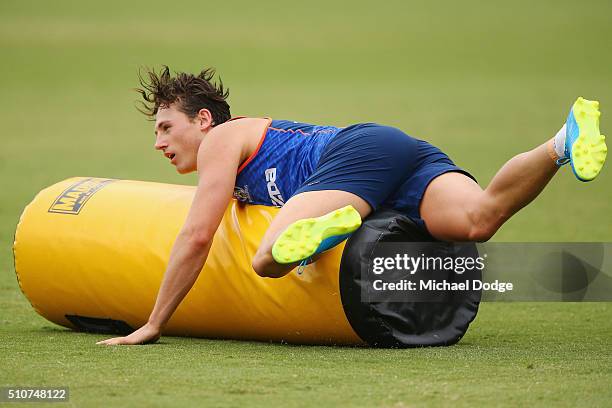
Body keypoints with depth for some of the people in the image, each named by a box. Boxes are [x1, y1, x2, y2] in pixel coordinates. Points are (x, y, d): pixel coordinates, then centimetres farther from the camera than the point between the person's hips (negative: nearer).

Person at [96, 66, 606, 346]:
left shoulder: (222, 139, 14)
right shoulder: (258, 139, 40)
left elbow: (197, 237, 6)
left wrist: (152, 326, 12)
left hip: (360, 150, -8)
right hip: (413, 152, 8)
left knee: (269, 259, -25)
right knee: (479, 219, -24)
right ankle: (565, 143, -41)